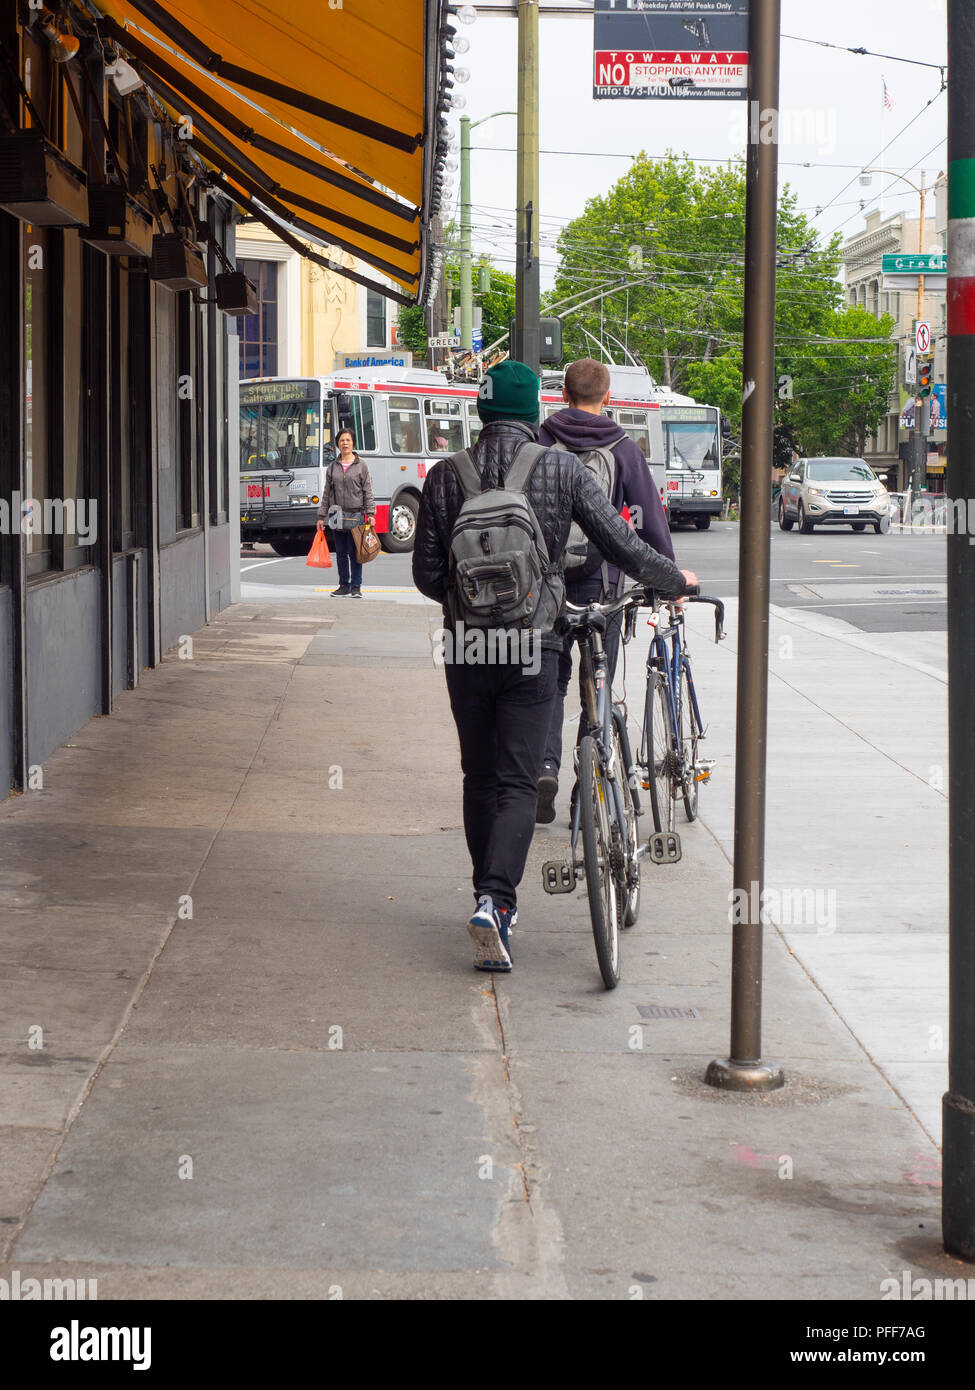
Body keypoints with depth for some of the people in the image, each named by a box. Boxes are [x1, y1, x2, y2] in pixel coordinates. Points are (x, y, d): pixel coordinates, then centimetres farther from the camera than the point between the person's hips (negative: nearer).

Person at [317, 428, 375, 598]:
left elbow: (368, 492, 2)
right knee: (341, 553, 6)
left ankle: (356, 587, 2)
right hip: (337, 515, 3)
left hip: (356, 515, -3)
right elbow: (327, 493, 14)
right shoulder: (332, 466, 12)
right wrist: (321, 516, 10)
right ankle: (344, 586, 13)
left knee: (355, 552, -4)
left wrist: (371, 514, -7)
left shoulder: (361, 465, 4)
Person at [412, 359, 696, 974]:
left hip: (467, 646, 2)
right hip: (533, 646, -2)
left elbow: (428, 574, 1)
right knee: (517, 781, 0)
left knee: (480, 777, 16)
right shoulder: (562, 469, -5)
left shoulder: (446, 475, -1)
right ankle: (495, 901, -17)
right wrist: (676, 578, 17)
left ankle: (494, 898, 24)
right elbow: (625, 548, -3)